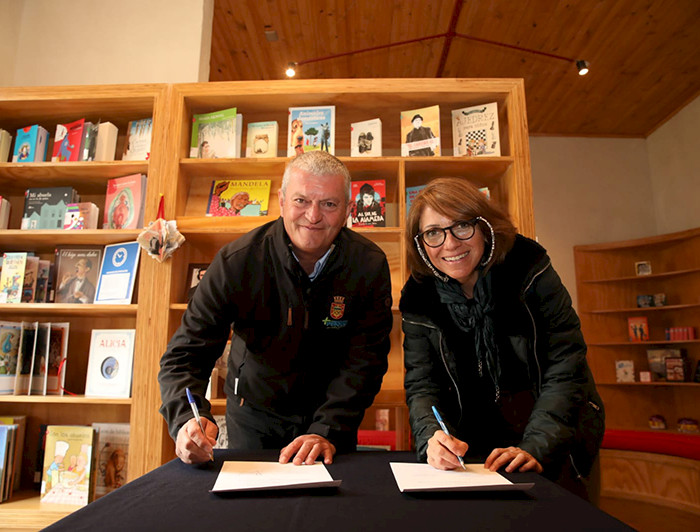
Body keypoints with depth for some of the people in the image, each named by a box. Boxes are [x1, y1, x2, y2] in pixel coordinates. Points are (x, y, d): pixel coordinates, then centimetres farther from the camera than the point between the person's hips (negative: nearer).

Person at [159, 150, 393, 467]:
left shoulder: (370, 265, -15)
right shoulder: (236, 261, -18)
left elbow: (364, 358, -16)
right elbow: (186, 352, -18)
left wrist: (328, 431, -26)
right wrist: (186, 419, -36)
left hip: (332, 419, 1)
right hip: (253, 417, 0)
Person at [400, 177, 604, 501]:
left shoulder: (528, 268, -14)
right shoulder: (417, 301, -8)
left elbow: (566, 367, -16)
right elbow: (421, 385, -9)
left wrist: (535, 447, -27)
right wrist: (432, 439, -31)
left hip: (557, 428, -1)